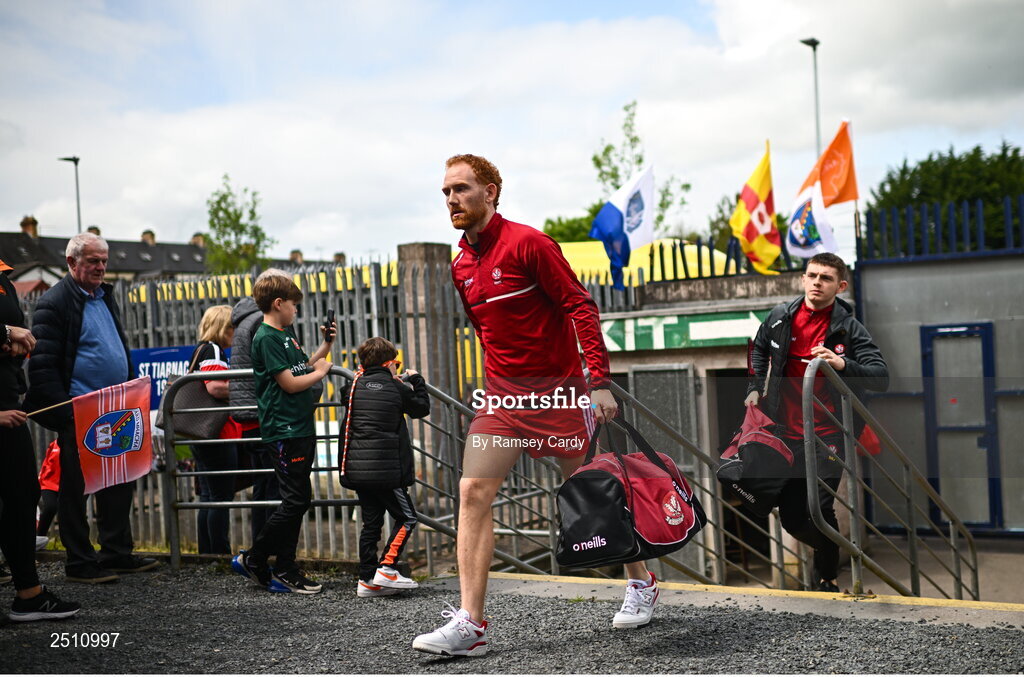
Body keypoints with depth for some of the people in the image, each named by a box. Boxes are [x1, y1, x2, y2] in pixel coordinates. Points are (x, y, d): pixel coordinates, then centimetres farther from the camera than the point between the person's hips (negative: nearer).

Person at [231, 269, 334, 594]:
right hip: (284, 429, -9)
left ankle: (285, 572, 14)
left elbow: (304, 367, 22)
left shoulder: (287, 333, 16)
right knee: (294, 501, -7)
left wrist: (325, 346, 14)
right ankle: (252, 559, 5)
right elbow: (289, 383, -16)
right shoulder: (266, 338, -12)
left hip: (301, 426, 9)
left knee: (298, 500, 10)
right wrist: (320, 372, -2)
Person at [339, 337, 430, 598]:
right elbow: (422, 408, 10)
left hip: (356, 467, 6)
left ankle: (367, 579, 11)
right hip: (386, 468, -6)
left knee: (371, 522, 12)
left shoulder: (354, 386, 7)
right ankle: (385, 569, -6)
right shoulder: (396, 388, -5)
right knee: (406, 517, 4)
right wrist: (415, 381, 26)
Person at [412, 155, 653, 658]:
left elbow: (581, 306, -14)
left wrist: (599, 381, -20)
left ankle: (641, 583, 31)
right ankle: (470, 624, -7)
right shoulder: (461, 266, 9)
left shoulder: (526, 243, -12)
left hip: (558, 390, -6)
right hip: (502, 395, 6)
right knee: (472, 493, -8)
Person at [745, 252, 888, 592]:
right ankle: (828, 550, 40)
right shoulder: (779, 318, 3)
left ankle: (827, 576, 11)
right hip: (787, 431, 4)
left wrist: (843, 364, -33)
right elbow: (760, 350, 24)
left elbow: (881, 377, -17)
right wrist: (755, 388, 13)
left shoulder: (849, 329, -8)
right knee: (791, 516, 8)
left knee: (819, 509, -14)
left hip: (828, 435, -4)